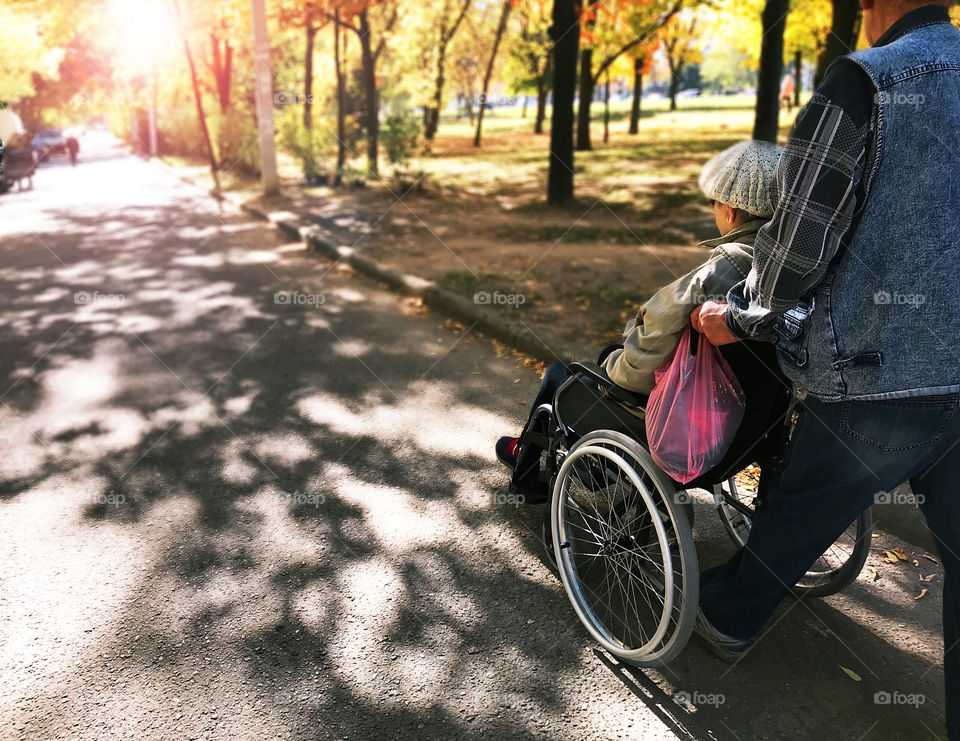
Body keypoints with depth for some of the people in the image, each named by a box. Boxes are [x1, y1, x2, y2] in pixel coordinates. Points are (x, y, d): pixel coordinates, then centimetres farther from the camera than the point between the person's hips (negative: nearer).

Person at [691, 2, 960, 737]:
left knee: (796, 510, 17)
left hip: (874, 374, -4)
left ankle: (729, 617, 41)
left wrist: (738, 317, 3)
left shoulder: (865, 83, -11)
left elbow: (800, 244, -13)